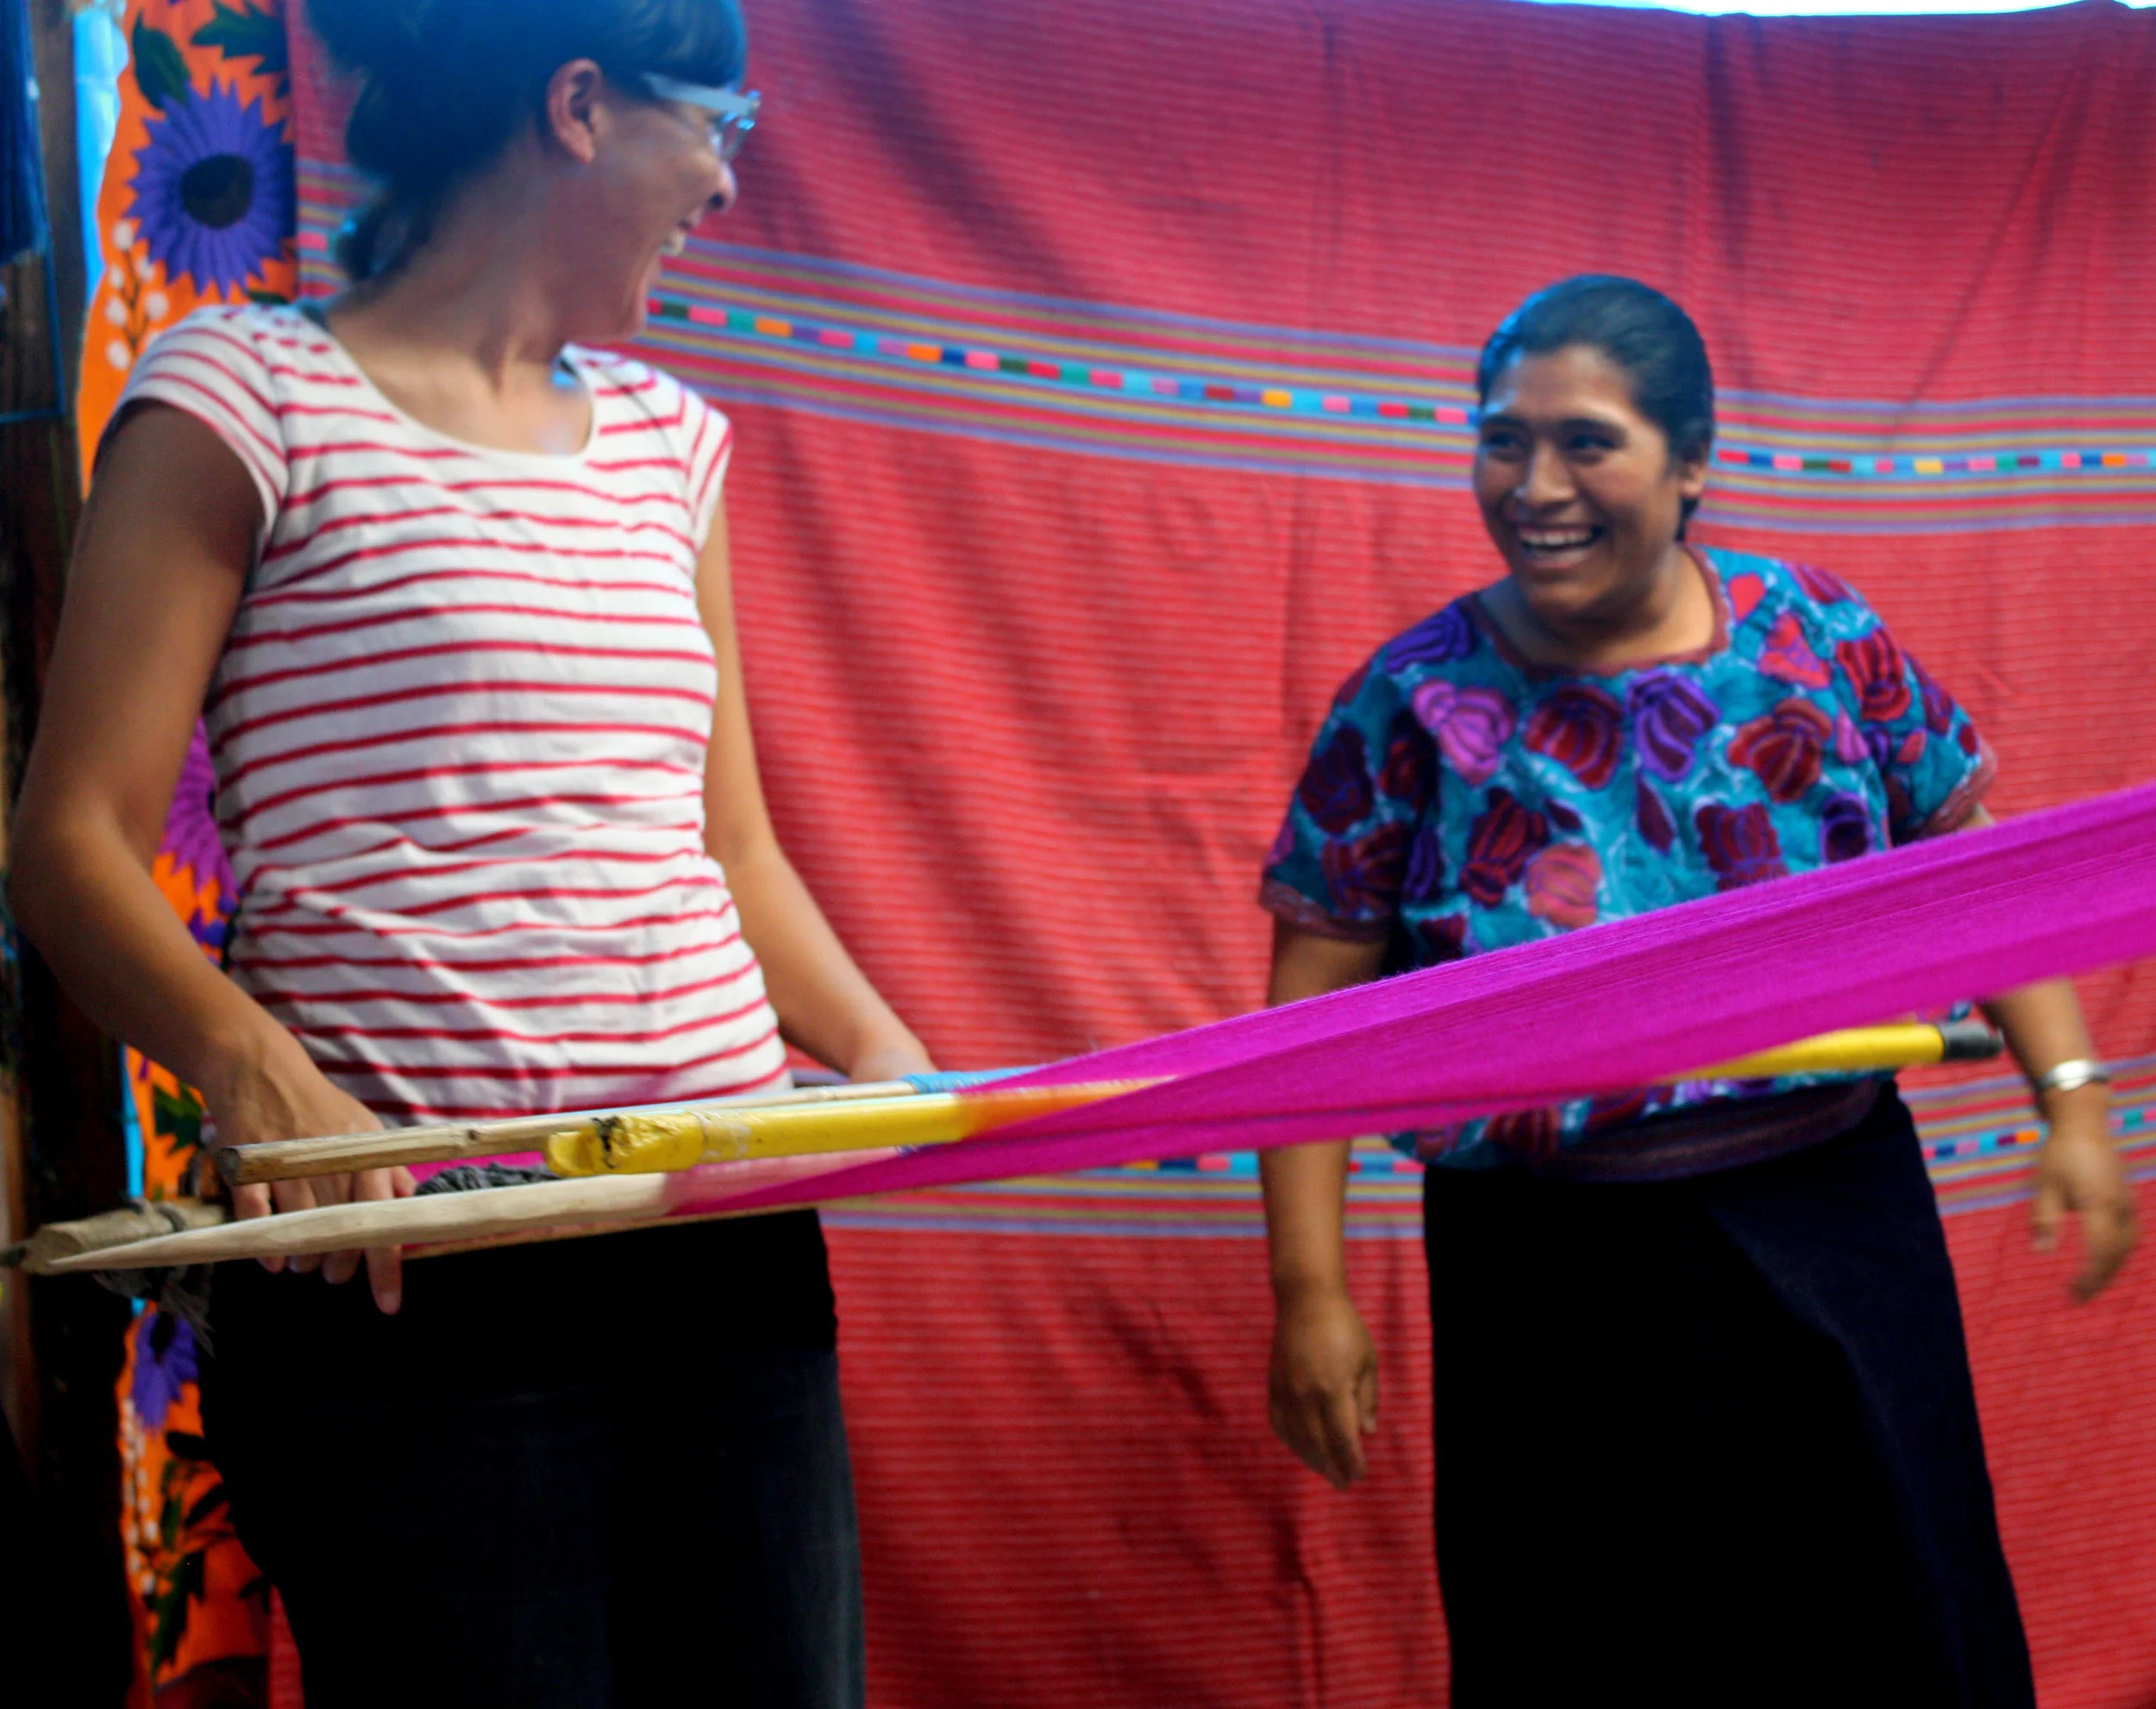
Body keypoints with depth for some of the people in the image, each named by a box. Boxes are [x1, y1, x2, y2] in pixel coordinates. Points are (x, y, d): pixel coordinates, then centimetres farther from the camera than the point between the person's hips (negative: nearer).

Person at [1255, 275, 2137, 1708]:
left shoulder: (1821, 641, -1)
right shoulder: (1414, 708, -6)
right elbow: (1312, 1016, -5)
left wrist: (2072, 1095, 0)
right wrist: (1311, 1293, -9)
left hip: (1836, 1230, 2)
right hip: (1564, 1280, -2)